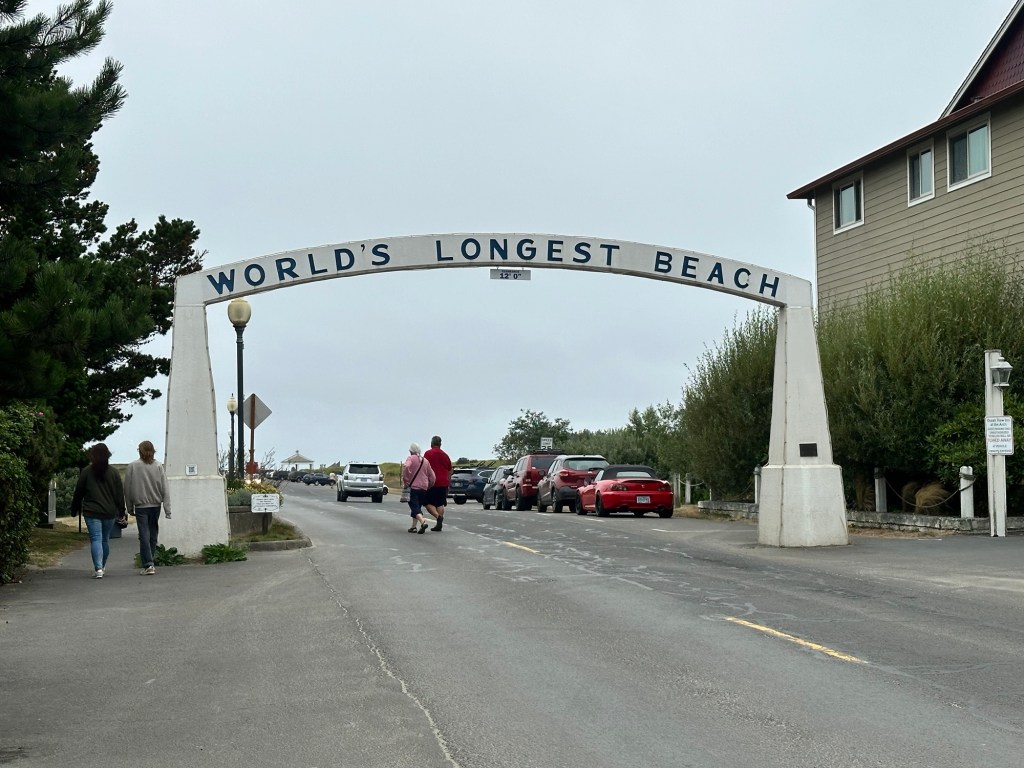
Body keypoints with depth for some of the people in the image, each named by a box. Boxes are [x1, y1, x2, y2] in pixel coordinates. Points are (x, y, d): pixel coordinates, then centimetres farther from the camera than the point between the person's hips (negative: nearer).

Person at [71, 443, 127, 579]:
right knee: (105, 540, 16)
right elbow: (120, 493, 4)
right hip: (109, 512, 3)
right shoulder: (114, 472, 2)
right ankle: (102, 567, 29)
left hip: (91, 512, -3)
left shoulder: (86, 472, -3)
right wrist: (121, 511, 11)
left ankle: (98, 568, -19)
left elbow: (78, 492, 4)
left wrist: (74, 509, 15)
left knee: (95, 539, -6)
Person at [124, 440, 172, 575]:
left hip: (140, 506, -2)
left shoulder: (132, 466, -4)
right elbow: (164, 489, -2)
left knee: (144, 536, -3)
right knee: (153, 535, 12)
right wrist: (167, 509, -1)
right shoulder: (158, 466, -1)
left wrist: (130, 507, 9)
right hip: (155, 505, 2)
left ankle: (148, 565, -12)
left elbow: (127, 488, 0)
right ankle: (150, 563, 19)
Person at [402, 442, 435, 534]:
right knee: (417, 507, 17)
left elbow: (406, 467, -24)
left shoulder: (410, 458, -3)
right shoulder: (425, 461, 13)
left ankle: (423, 522, -31)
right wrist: (429, 485, 25)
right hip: (424, 488, 5)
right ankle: (414, 526, 16)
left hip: (413, 486, -5)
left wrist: (405, 480, -15)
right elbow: (432, 476, 12)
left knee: (414, 507, -8)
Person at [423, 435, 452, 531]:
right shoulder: (445, 455, 12)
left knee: (429, 503, 2)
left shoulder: (428, 454, -5)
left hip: (431, 483, -5)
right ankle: (439, 524, 5)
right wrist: (447, 484, 24)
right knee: (440, 504, 10)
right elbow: (450, 471, 16)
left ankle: (438, 516, -21)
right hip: (443, 483, 5)